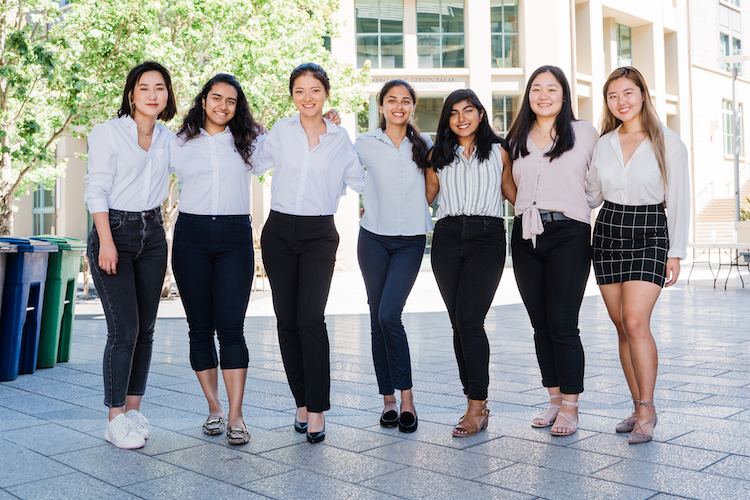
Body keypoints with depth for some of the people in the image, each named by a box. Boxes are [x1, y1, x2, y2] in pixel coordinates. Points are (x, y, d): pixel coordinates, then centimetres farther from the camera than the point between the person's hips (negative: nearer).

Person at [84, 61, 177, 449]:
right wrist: (106, 241, -16)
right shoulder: (108, 132, -4)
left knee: (145, 329, 6)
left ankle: (133, 409, 18)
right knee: (124, 329, -10)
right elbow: (96, 190, -8)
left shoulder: (169, 138, 11)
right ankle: (116, 420, 1)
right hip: (113, 231, -5)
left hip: (152, 234, 5)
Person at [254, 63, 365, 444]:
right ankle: (302, 402, 18)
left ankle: (317, 409, -5)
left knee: (310, 319, -14)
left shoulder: (340, 138, 7)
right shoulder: (281, 131, 7)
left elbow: (359, 181, 18)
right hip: (280, 231, 2)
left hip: (319, 235, -1)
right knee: (287, 321, 4)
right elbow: (254, 165, 19)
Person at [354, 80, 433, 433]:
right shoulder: (365, 144, 4)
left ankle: (406, 396, -3)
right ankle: (388, 400, 15)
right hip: (374, 238, 1)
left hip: (411, 241, -1)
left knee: (389, 314, -16)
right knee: (378, 318, 4)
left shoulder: (424, 145, 7)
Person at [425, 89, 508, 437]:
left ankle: (477, 406, -9)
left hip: (487, 237, -3)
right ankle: (477, 404, 12)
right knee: (459, 323, 3)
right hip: (447, 238, 3)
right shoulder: (438, 156, 18)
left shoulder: (498, 151, 12)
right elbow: (424, 199, 21)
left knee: (469, 319, -15)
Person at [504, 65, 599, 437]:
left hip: (568, 233, -4)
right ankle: (555, 399, 18)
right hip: (526, 236, 5)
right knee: (540, 324, 7)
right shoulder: (517, 139, 16)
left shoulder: (584, 132, 5)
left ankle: (570, 407, 2)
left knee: (562, 323, -8)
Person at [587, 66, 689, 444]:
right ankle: (639, 408, 15)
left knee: (635, 321, -17)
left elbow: (678, 201, -1)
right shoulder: (603, 144, 8)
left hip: (649, 234, -4)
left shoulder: (668, 144, -2)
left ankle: (647, 409, -4)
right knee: (622, 327, 5)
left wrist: (676, 252, -4)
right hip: (608, 233, 4)